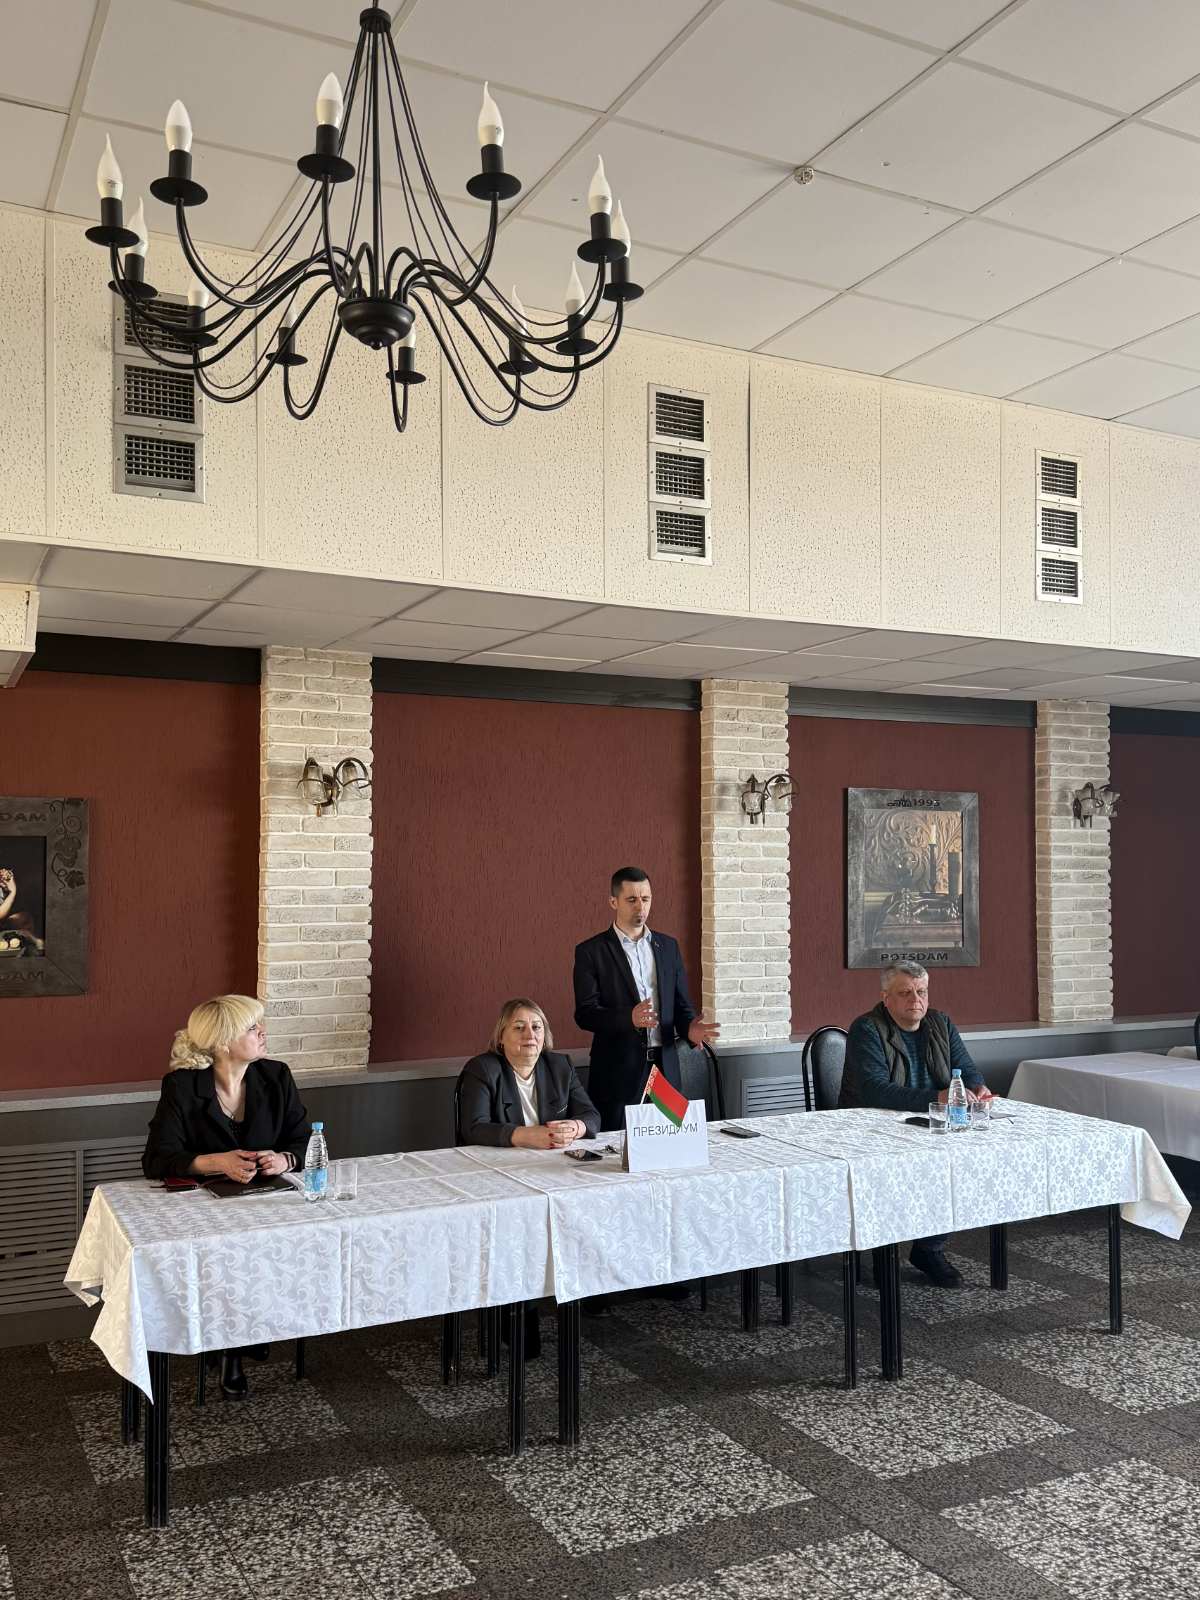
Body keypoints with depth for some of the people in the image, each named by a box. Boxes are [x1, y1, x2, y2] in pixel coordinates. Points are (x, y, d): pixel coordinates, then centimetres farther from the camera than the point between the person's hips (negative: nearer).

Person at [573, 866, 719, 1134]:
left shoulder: (668, 946, 12)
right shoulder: (591, 951, -2)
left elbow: (681, 1003, 13)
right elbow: (585, 1013, -9)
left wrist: (690, 1028, -9)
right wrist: (629, 1019, -26)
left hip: (665, 1065, 4)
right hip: (618, 1069, -4)